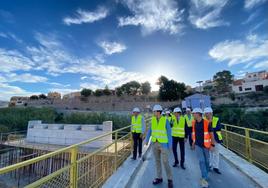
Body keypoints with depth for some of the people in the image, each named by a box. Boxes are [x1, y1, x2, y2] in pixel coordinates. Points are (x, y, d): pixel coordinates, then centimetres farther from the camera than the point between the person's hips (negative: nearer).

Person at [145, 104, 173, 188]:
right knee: (157, 161, 14)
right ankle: (159, 178, 30)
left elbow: (169, 133, -9)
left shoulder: (165, 120, -13)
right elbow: (150, 131, 7)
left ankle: (169, 179, 21)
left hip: (163, 144, -4)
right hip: (155, 143, 4)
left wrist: (170, 145, -9)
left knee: (165, 162, 0)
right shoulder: (153, 120, -2)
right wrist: (147, 140, 6)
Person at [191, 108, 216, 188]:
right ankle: (204, 178, 9)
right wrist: (193, 143, 14)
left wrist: (212, 145, -7)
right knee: (201, 161, -3)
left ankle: (205, 176, 36)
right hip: (198, 145, 2)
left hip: (205, 145, -2)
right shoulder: (194, 123, -3)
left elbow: (211, 134, -8)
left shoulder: (207, 123, -16)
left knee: (206, 161, 14)